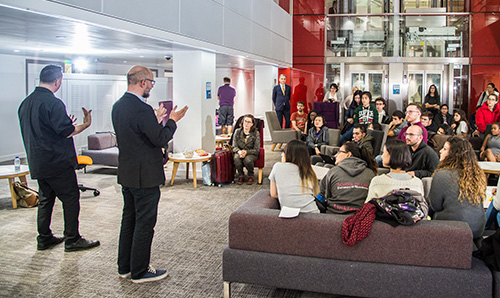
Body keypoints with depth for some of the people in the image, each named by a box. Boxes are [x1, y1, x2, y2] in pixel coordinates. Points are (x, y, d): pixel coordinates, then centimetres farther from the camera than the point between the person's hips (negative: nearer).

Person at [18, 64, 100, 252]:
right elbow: (66, 132, -21)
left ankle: (44, 238, 25)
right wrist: (86, 124, -5)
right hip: (58, 162, -8)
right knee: (71, 199, 2)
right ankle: (72, 240, 8)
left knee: (45, 200, 17)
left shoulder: (25, 103, 10)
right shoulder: (53, 103, -18)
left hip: (37, 162, 9)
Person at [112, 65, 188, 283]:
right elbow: (161, 139, -20)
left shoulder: (118, 106, 7)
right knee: (145, 223, 3)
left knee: (129, 220, 18)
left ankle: (125, 267, 30)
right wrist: (172, 121, -6)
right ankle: (139, 271, 15)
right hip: (144, 176, -9)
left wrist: (156, 119, 15)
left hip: (126, 174, 9)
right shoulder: (142, 109, -22)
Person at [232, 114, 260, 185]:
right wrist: (239, 151, -24)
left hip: (251, 153, -2)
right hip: (239, 152, 2)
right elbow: (234, 146, 0)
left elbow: (256, 150, -7)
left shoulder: (256, 133, -4)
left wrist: (246, 152, -25)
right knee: (236, 158, -34)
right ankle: (241, 176, -9)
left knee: (247, 159, -36)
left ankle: (251, 176, -6)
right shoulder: (237, 131, 2)